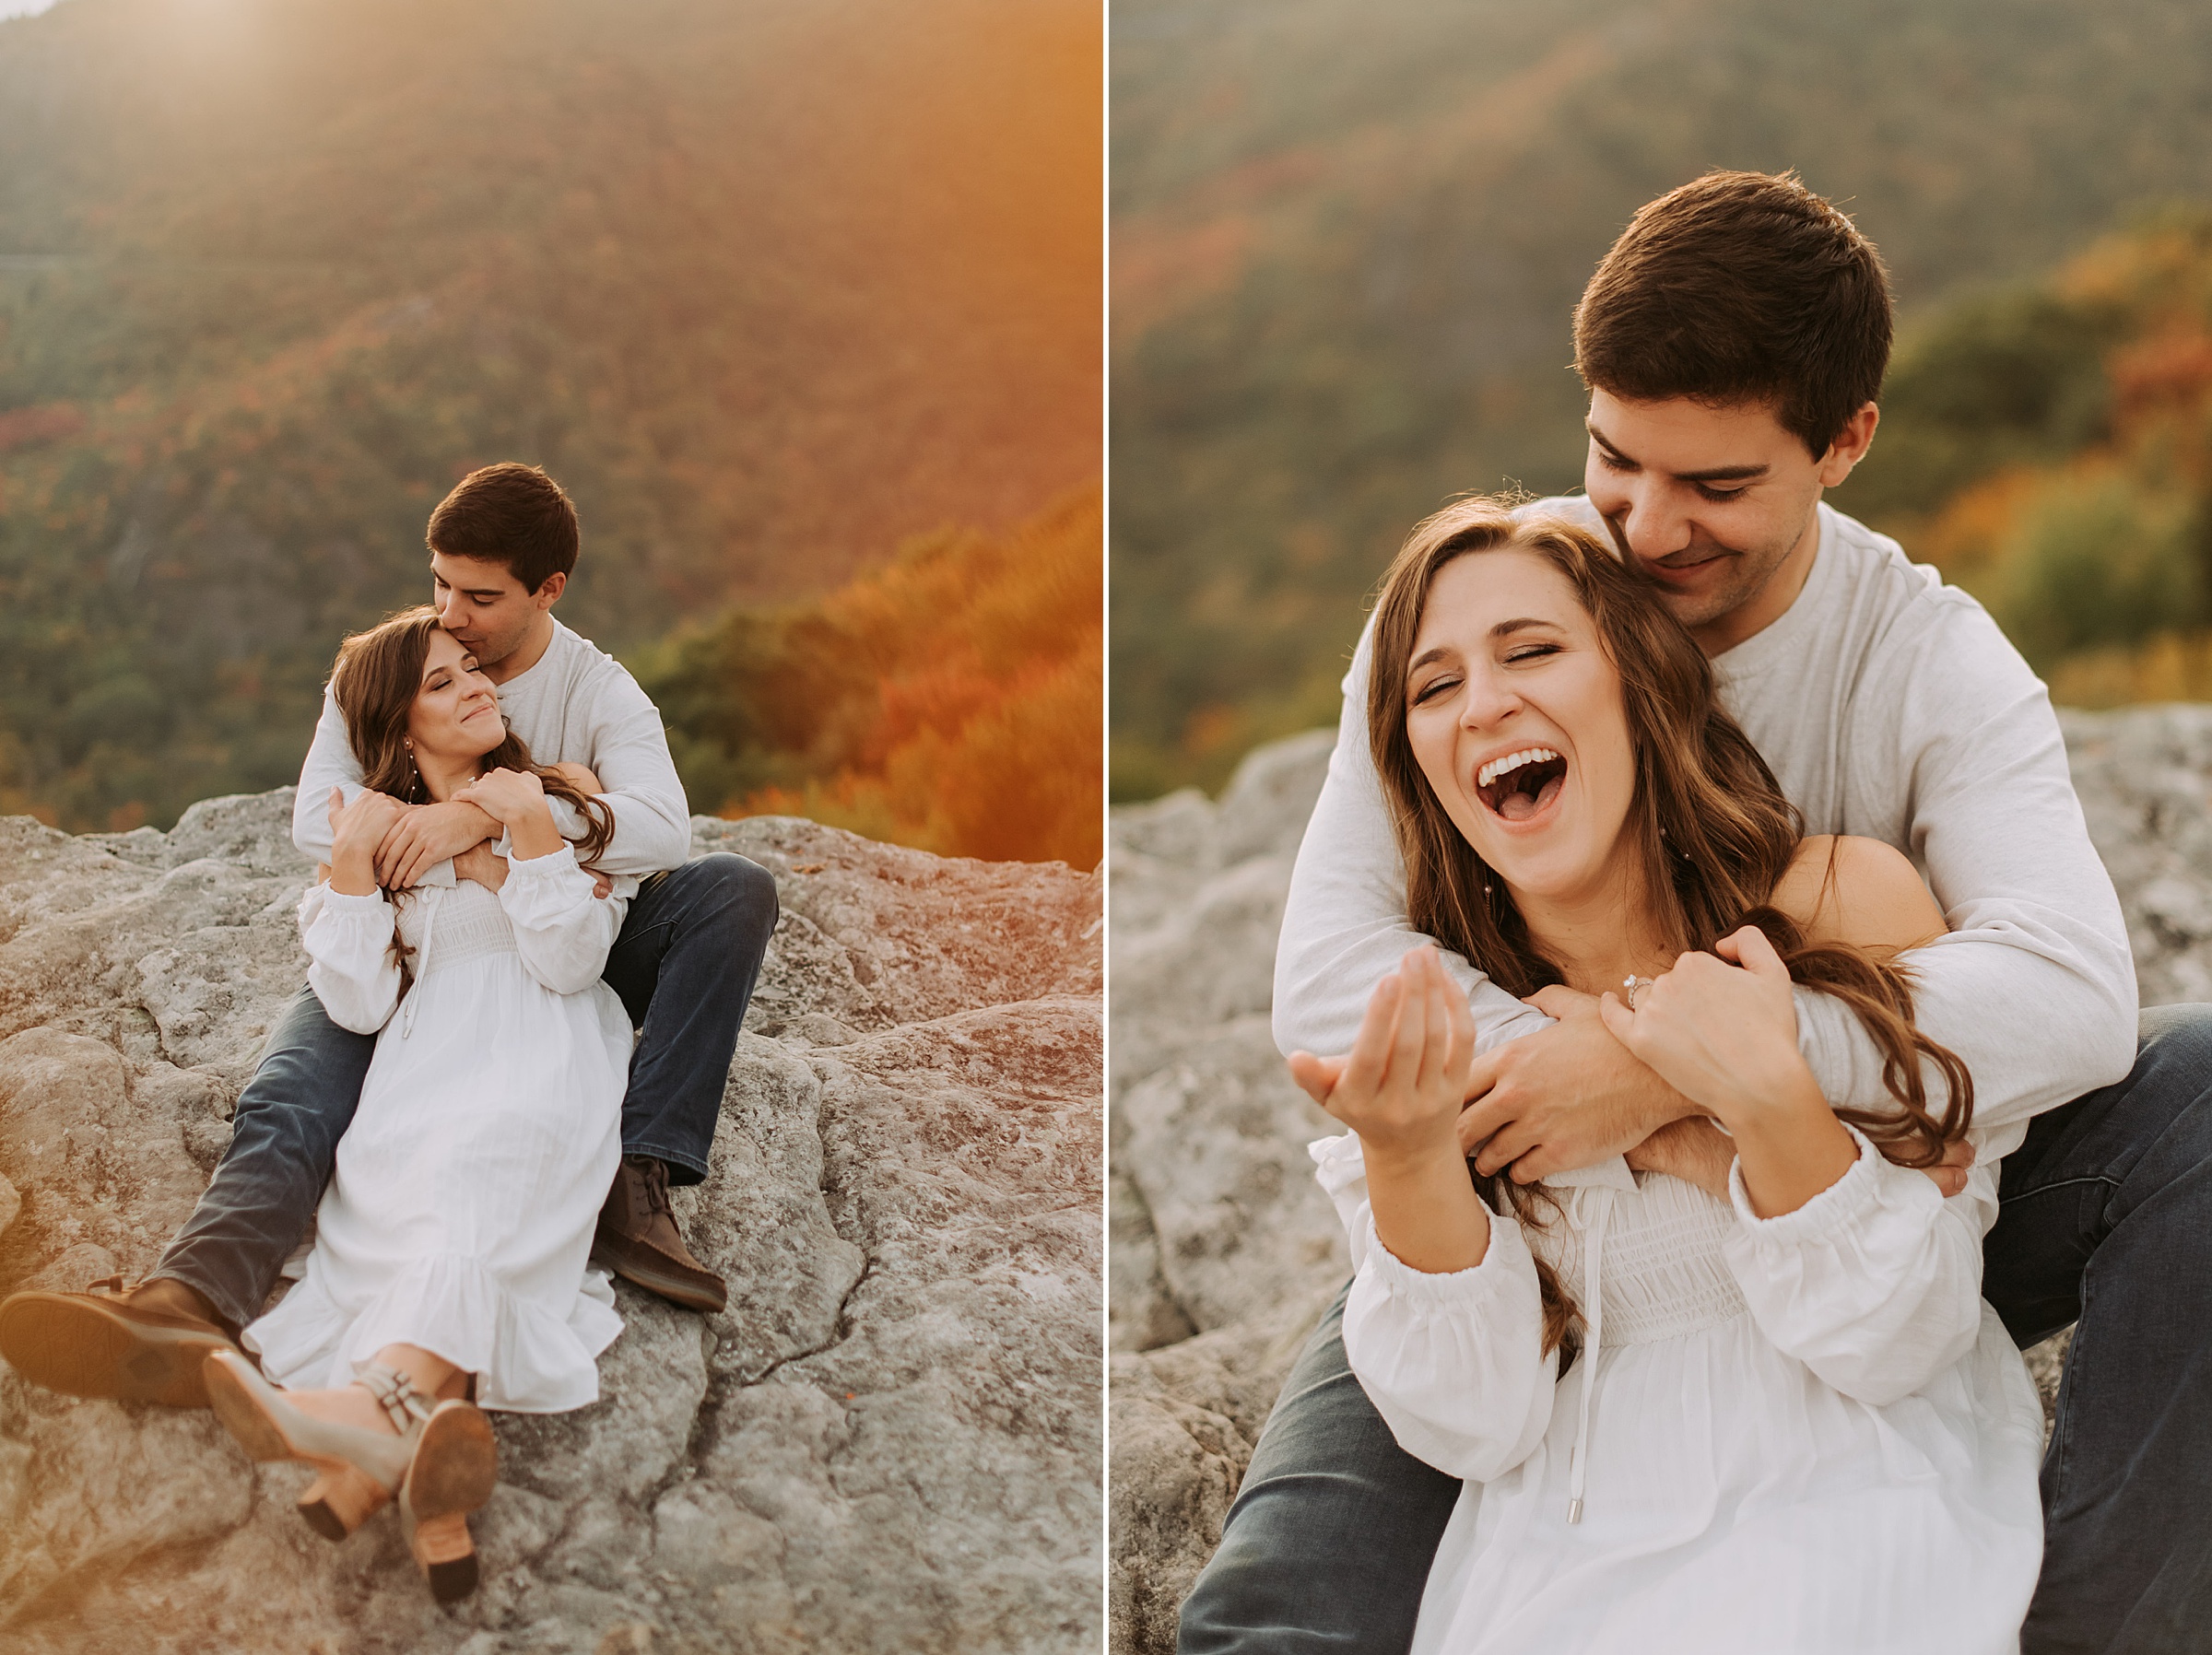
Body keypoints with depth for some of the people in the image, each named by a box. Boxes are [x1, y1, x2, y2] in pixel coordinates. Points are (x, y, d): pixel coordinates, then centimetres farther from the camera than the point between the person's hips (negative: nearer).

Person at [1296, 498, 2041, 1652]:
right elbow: (1475, 1425, -6)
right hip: (1563, 1547, 2)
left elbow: (1903, 1346, -7)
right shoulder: (1430, 1014, -1)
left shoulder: (1847, 900, -7)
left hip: (1843, 1499, -1)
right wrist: (1405, 1159, -23)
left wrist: (1767, 1100, -23)